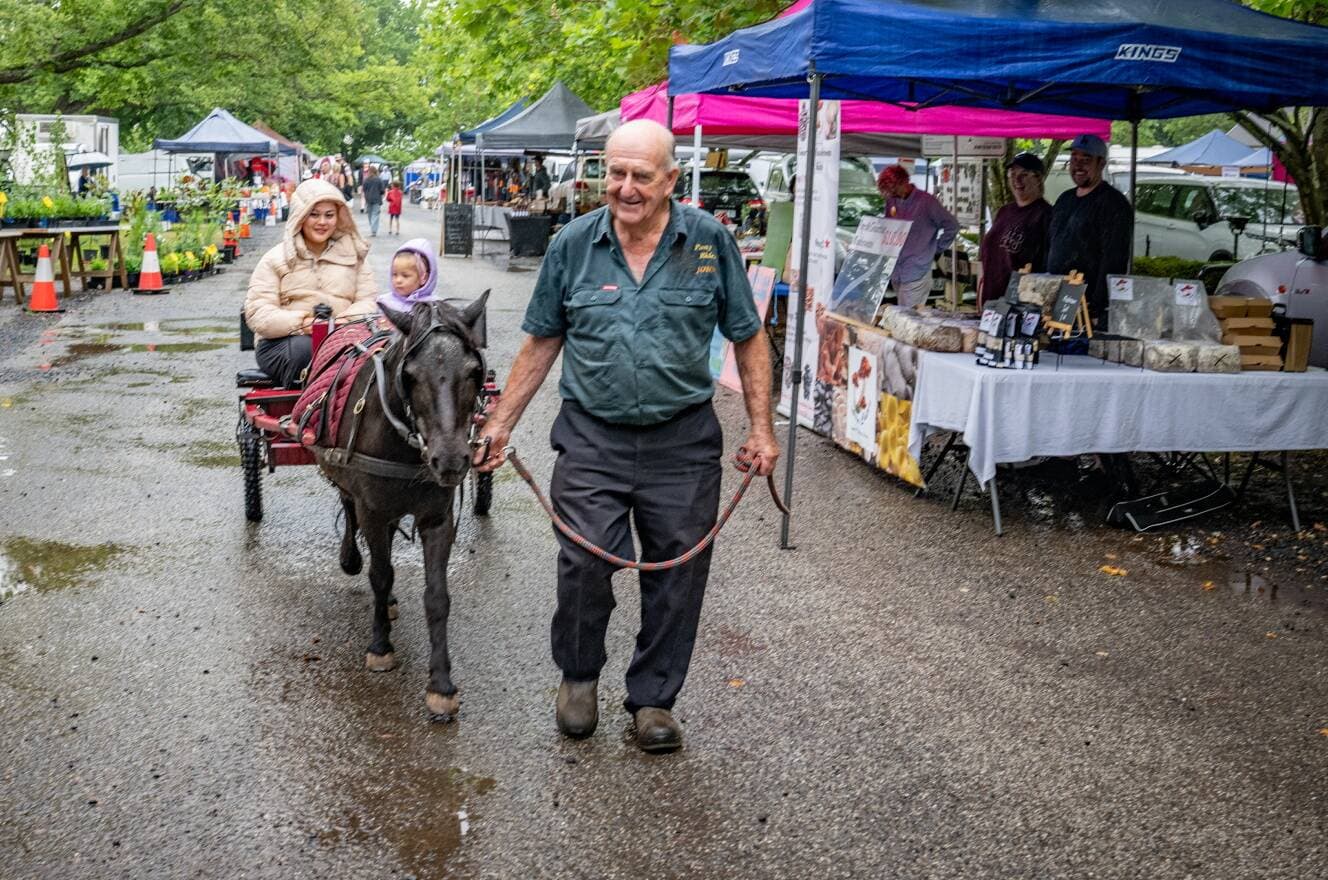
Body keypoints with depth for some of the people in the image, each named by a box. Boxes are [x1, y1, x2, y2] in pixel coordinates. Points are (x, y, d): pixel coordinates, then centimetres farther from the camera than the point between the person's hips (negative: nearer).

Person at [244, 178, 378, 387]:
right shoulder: (275, 259, 9)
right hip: (282, 343, -2)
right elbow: (257, 314, -1)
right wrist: (300, 323, -21)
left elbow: (368, 301, 9)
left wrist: (347, 321, -16)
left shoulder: (353, 254, 18)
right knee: (305, 348, -36)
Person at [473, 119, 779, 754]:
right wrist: (500, 423, 7)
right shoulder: (573, 244, 1)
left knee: (677, 576, 6)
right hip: (592, 439, 0)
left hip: (682, 443, 0)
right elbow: (541, 343, 10)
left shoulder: (710, 242, -2)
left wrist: (761, 428, 0)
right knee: (584, 564, -6)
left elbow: (748, 339, 5)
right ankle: (578, 675, 23)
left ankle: (653, 697, 26)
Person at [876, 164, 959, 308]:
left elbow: (952, 226, -6)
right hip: (895, 273, 6)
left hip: (916, 274, -6)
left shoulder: (926, 201, -11)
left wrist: (936, 249, -1)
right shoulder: (891, 201, 8)